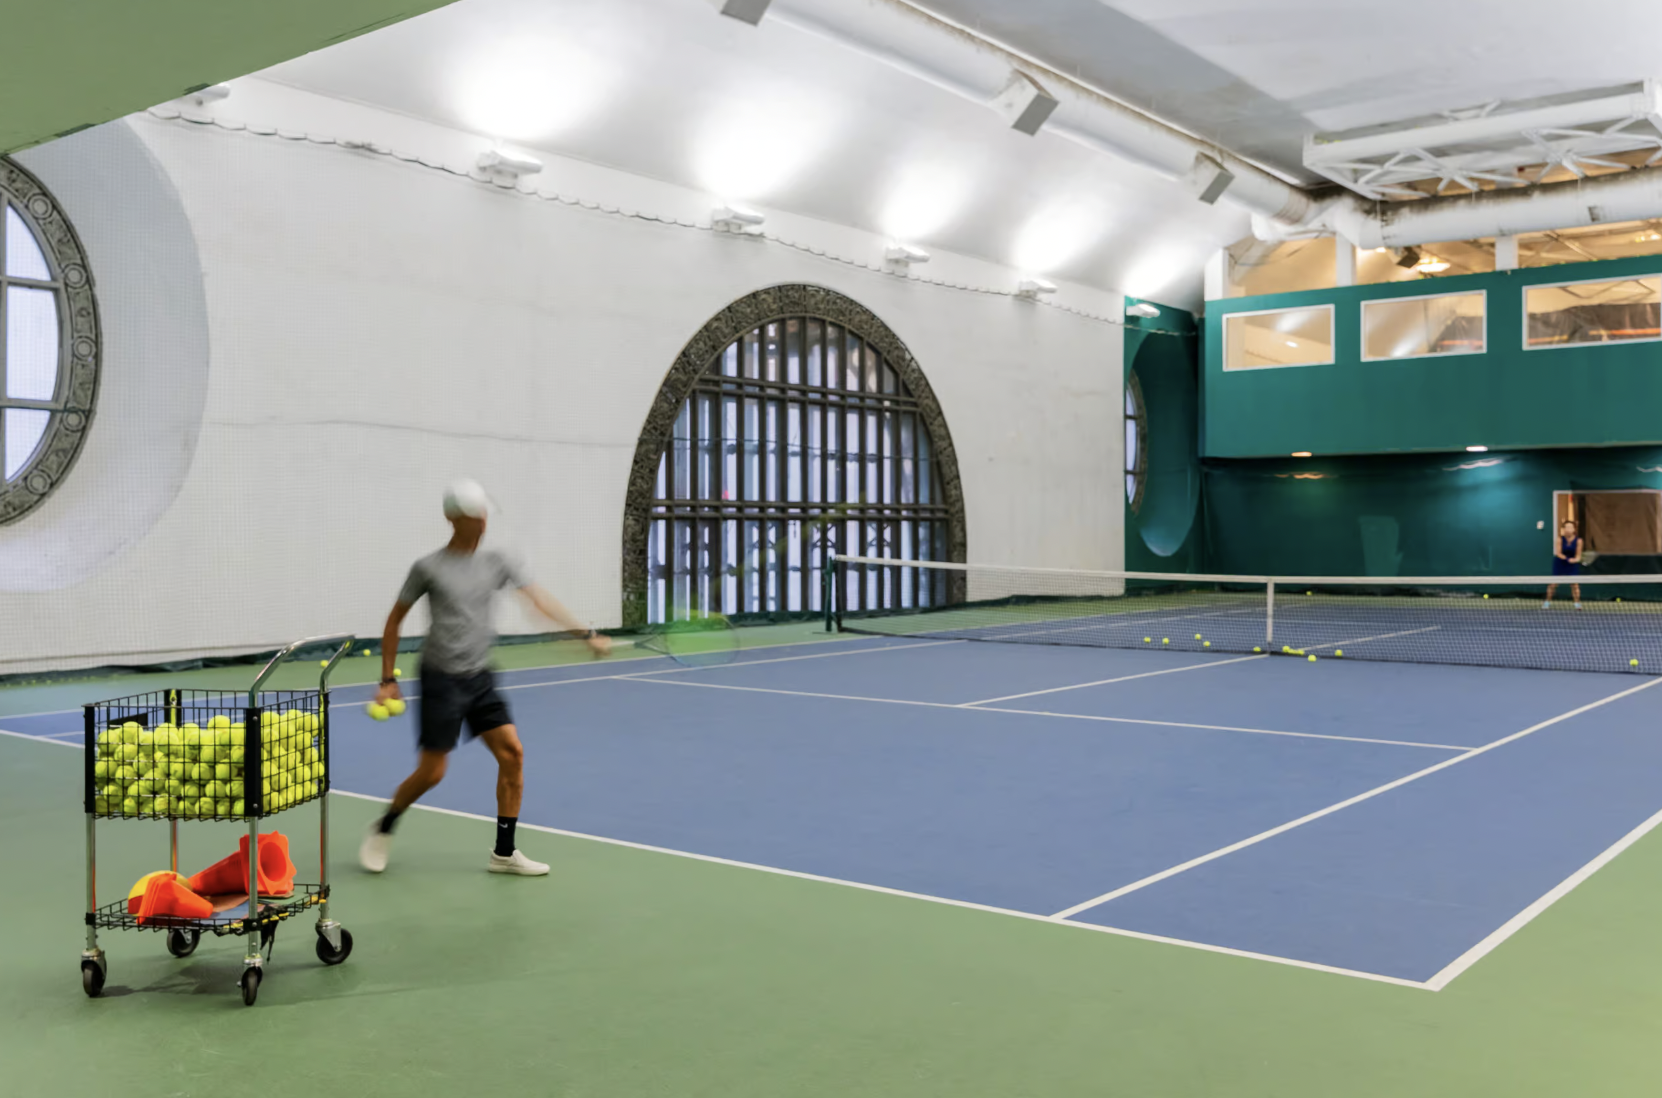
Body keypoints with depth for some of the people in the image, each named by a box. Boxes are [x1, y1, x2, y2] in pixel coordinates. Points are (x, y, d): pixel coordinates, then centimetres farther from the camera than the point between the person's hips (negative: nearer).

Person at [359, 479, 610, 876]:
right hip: (441, 679, -5)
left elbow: (540, 599, -2)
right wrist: (388, 680, -1)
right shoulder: (428, 568, -6)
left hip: (480, 678, 5)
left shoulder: (495, 563, 5)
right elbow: (394, 621, 1)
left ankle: (504, 852, 5)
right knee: (431, 772, -3)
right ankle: (383, 828, 26)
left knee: (512, 753, -5)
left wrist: (585, 632, -11)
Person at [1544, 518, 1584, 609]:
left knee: (1574, 583, -6)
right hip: (1560, 563, 0)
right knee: (1554, 583, 2)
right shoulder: (1560, 539, -17)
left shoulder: (1578, 540, -15)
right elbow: (1558, 553, -16)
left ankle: (1577, 603, 5)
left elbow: (1578, 555, -10)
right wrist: (1567, 559, -31)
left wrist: (1575, 559, -32)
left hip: (1572, 564, 0)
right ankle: (1548, 601, 18)